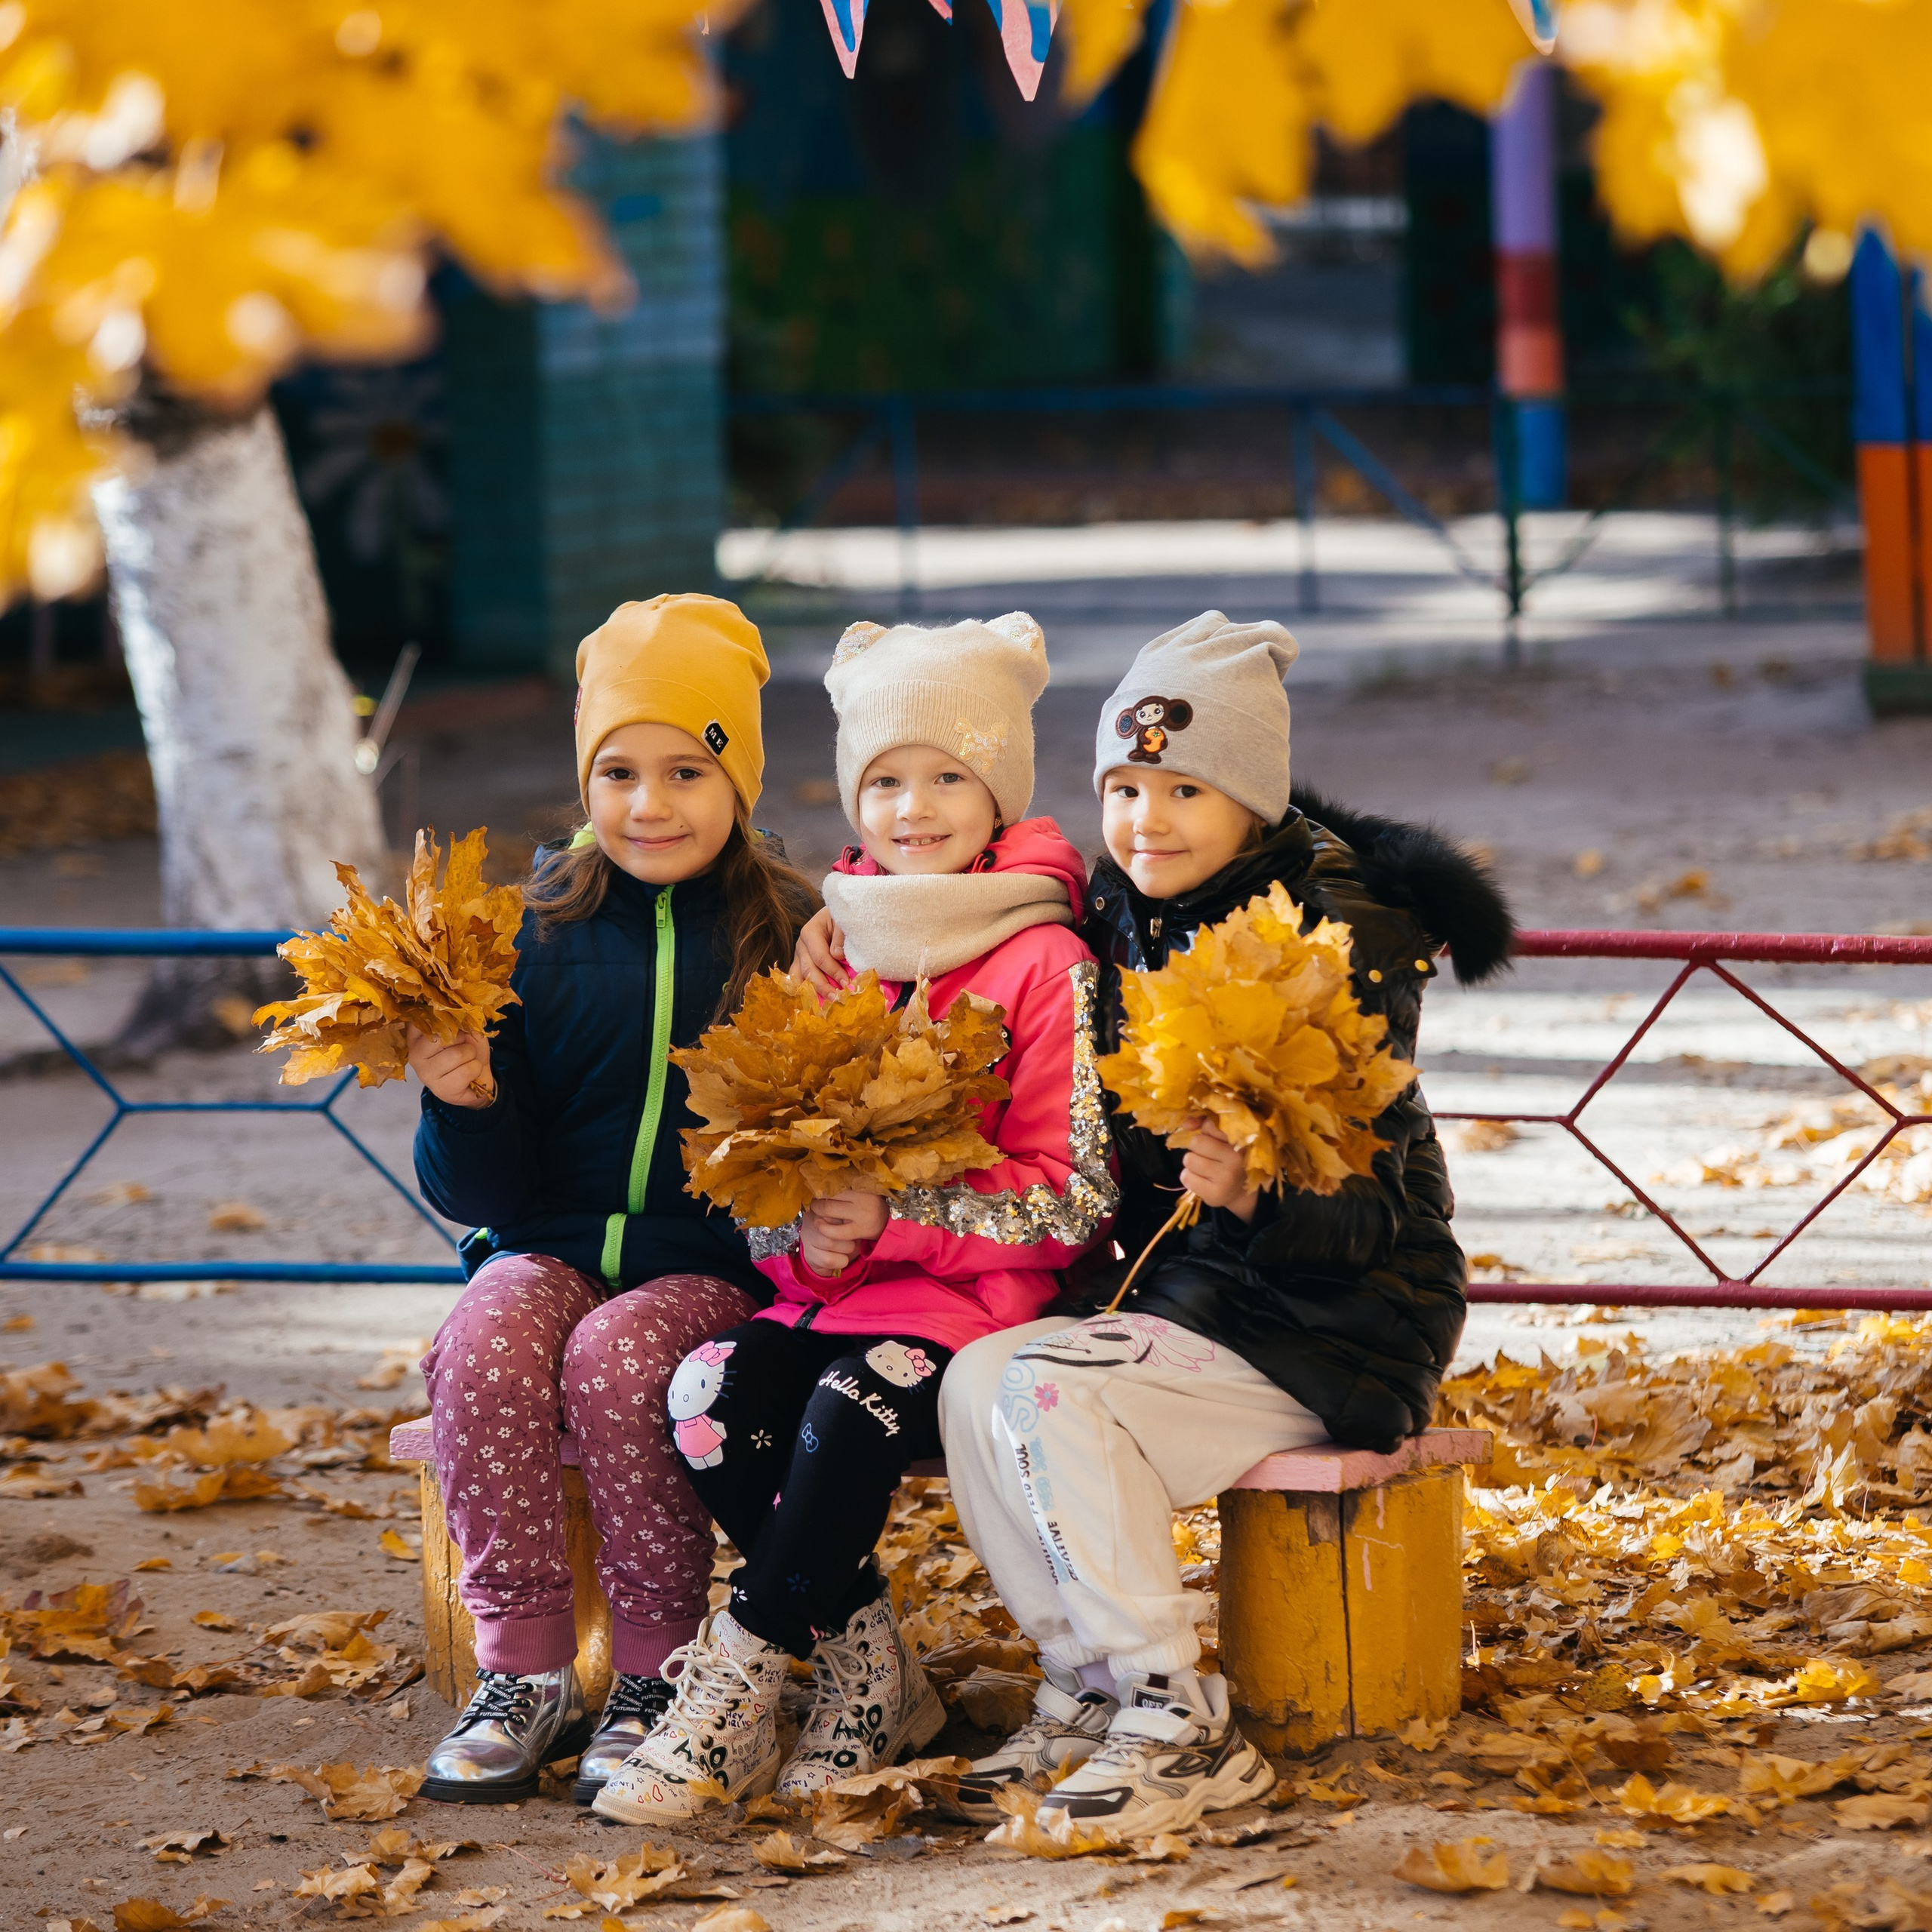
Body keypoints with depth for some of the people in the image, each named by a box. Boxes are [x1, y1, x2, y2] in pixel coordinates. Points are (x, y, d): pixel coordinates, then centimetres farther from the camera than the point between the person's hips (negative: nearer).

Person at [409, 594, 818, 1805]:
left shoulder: (792, 935, 0)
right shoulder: (539, 933, 5)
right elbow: (482, 1190, 5)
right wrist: (465, 1102, -16)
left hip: (719, 1262, -2)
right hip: (550, 1246, 2)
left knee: (618, 1355, -32)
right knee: (489, 1344, -29)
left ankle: (655, 1672, -16)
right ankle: (525, 1671, -19)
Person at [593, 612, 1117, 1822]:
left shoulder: (1042, 962, -5)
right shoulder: (827, 948, 12)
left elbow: (1073, 1199, -9)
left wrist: (894, 1218, -17)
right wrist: (803, 1237, -8)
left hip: (975, 1288, -5)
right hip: (822, 1284, 6)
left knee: (854, 1404, -34)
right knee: (710, 1391, -24)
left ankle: (740, 1687, -21)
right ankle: (871, 1679, -11)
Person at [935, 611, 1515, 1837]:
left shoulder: (1343, 938, -16)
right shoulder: (1125, 925, 5)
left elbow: (1364, 1209, -20)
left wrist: (1254, 1192, -40)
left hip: (1339, 1325, -7)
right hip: (1176, 1290, 7)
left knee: (1051, 1395, -25)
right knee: (975, 1383, -17)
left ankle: (1183, 1731, -19)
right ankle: (1088, 1692, -5)